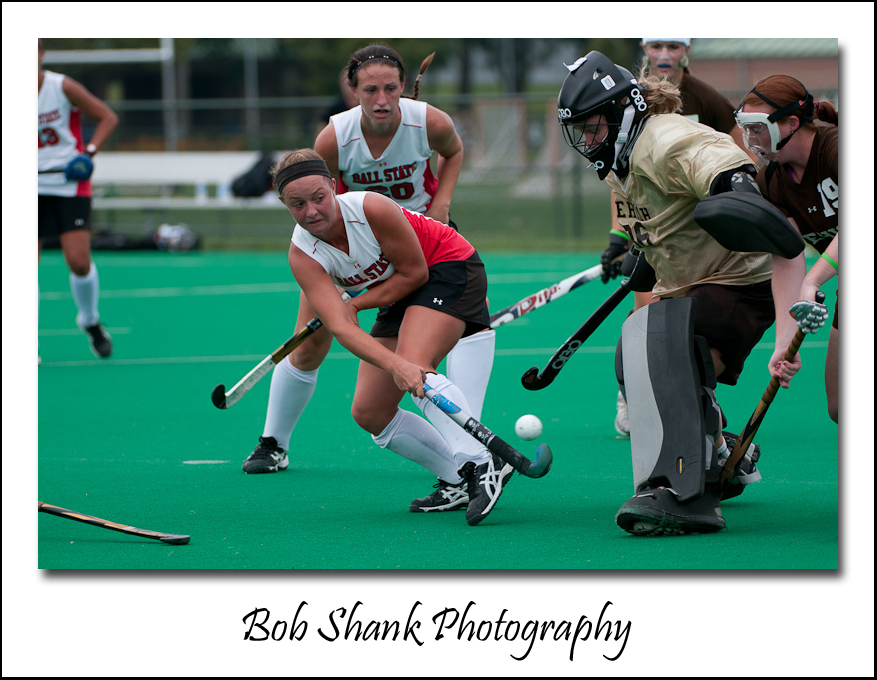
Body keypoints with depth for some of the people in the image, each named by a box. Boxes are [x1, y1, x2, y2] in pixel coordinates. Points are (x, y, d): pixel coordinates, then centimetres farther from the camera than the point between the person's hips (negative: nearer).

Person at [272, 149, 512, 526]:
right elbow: (340, 327, -30)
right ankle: (457, 479, 7)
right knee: (368, 413, 0)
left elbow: (415, 273, -17)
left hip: (449, 268, -7)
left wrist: (356, 304, -15)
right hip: (398, 301, 7)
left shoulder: (373, 209, -30)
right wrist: (395, 365, -43)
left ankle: (483, 464, -40)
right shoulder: (303, 255, -18)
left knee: (416, 368, -33)